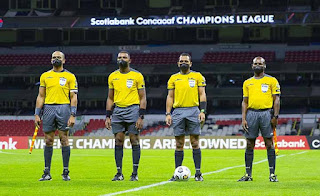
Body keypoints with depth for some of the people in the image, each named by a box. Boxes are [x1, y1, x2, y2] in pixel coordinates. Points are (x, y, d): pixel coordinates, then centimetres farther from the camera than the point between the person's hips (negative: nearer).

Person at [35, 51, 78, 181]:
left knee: (64, 139, -3)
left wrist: (73, 115, -8)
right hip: (48, 108, 2)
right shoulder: (45, 76, 12)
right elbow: (41, 96, 14)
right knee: (48, 141, 3)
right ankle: (47, 173, 6)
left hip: (64, 108, -2)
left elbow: (73, 97, 1)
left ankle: (66, 172, 2)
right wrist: (37, 114, 6)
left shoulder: (70, 76, 4)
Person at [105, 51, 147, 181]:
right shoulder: (112, 76, 10)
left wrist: (141, 117, -9)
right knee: (118, 142, 1)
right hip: (118, 111, 3)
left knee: (134, 140, -3)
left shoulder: (137, 76, -1)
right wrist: (108, 116, 8)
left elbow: (143, 98, -1)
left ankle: (135, 173, 2)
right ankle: (119, 173, 6)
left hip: (133, 110, -3)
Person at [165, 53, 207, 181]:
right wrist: (168, 114, 3)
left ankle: (198, 173, -1)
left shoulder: (197, 76, 7)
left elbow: (202, 95, 4)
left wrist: (203, 111, -7)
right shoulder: (173, 78, 12)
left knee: (195, 143, -3)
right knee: (179, 144, 3)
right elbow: (170, 97, 12)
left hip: (193, 111, -2)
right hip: (178, 112, 2)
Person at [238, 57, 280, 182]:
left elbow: (276, 99, 1)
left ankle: (272, 174, -1)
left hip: (266, 113, -3)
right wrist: (243, 119, 3)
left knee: (269, 144, -4)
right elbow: (245, 102, 13)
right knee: (249, 145, 3)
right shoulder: (247, 83, 14)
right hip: (251, 113, 3)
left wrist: (275, 116, -9)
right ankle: (248, 174, 8)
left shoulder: (271, 81, 5)